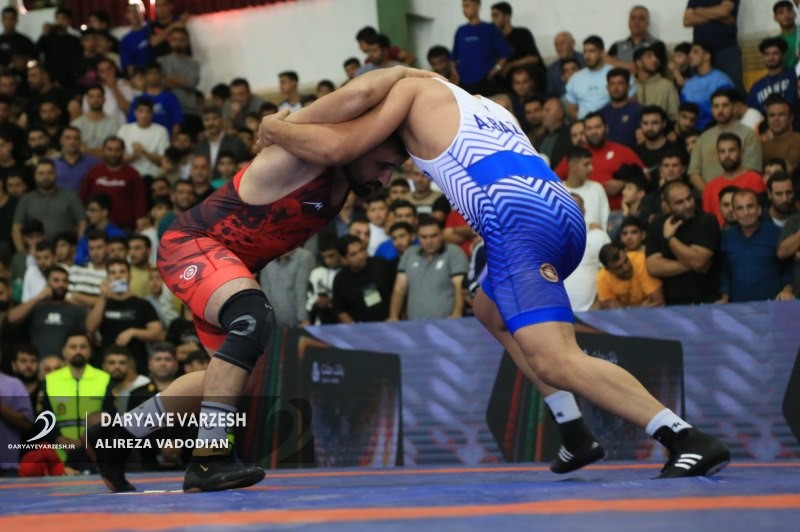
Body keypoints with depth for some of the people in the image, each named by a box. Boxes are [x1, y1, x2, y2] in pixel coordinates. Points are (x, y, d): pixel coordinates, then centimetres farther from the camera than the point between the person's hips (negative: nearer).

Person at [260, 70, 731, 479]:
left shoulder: (413, 88, 18)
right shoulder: (485, 107, 37)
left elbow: (338, 146, 10)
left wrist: (278, 130, 27)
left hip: (520, 218, -9)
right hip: (566, 213, 9)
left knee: (555, 362, -17)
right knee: (492, 311, 32)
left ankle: (691, 439, -28)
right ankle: (577, 434, 22)